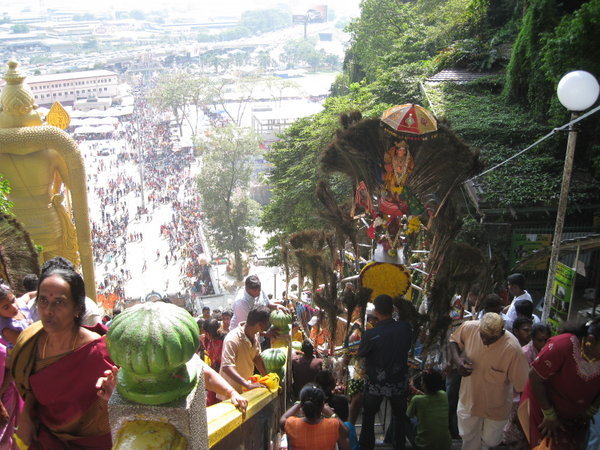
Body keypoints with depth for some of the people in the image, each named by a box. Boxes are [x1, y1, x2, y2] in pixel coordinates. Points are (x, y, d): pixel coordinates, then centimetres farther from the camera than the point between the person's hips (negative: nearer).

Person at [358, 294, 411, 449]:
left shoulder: (371, 334, -27)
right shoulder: (404, 327, -17)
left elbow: (361, 353, -10)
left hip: (375, 384, -2)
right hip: (399, 382, 2)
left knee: (368, 416, 22)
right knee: (400, 416, 25)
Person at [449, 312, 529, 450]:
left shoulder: (513, 349, -35)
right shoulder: (469, 328, -25)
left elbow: (521, 385, -21)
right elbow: (453, 340, -3)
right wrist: (457, 359, -21)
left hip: (496, 407, -2)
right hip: (469, 398, 2)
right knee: (468, 437, 23)